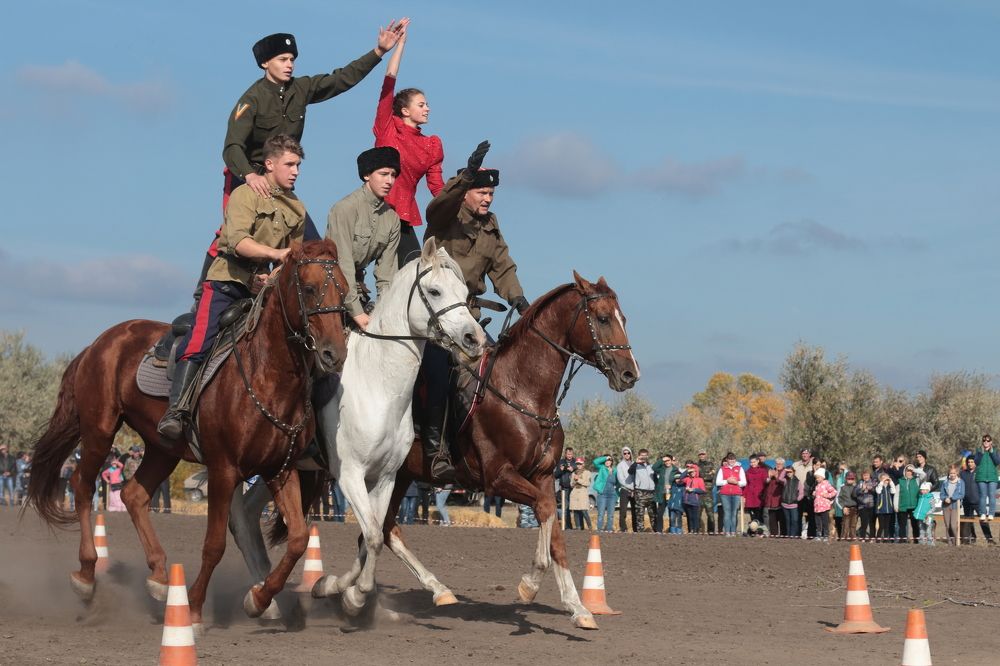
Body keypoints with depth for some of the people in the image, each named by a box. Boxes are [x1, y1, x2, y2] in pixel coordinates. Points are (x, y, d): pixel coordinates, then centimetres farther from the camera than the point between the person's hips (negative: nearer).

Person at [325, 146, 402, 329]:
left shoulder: (392, 218, 3)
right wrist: (357, 312, -25)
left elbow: (386, 270, 3)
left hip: (356, 283, 7)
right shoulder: (345, 208, -17)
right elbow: (343, 263, -21)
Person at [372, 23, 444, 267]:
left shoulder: (432, 146, 14)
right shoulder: (388, 128, 3)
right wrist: (400, 44, -3)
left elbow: (437, 187, 13)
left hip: (404, 217, 4)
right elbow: (389, 83, -4)